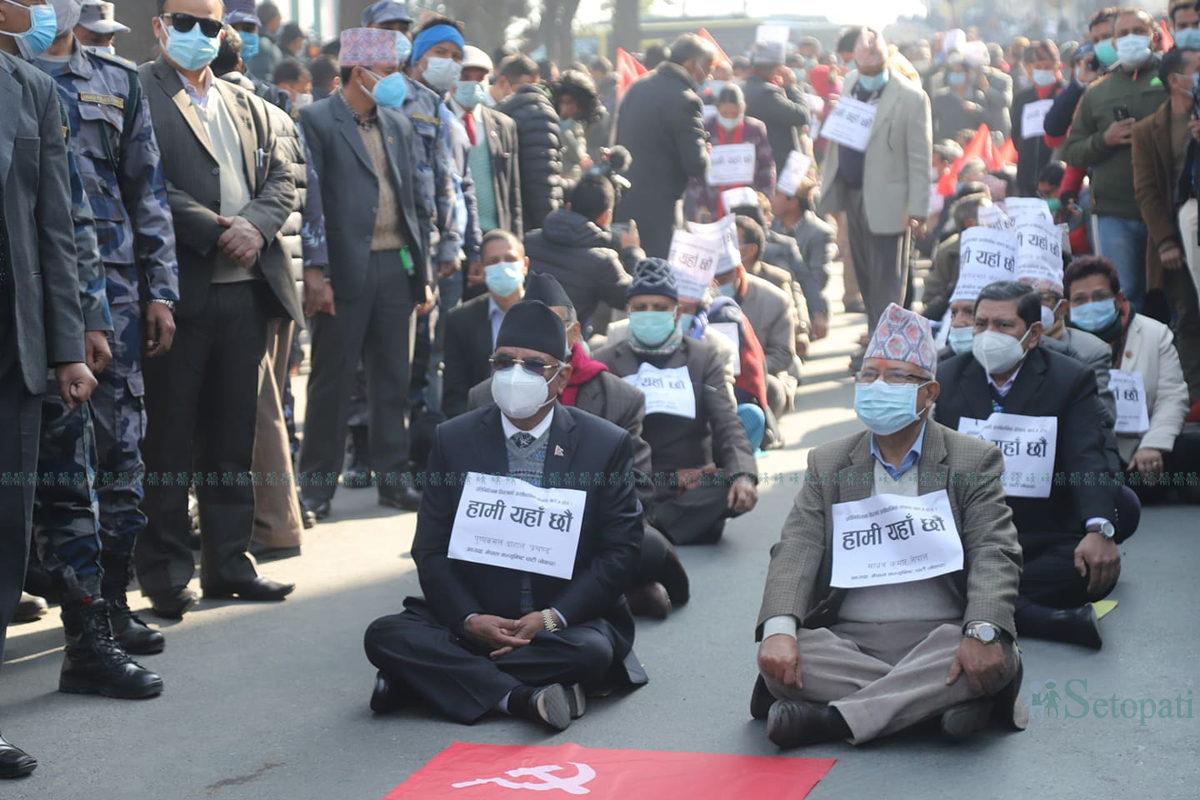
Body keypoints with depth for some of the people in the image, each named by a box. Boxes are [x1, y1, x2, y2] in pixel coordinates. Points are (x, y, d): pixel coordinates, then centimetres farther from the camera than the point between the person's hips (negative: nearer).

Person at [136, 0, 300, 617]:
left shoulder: (245, 104, 20)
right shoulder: (137, 93, -3)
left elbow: (280, 180, 14)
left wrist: (255, 225, -6)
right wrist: (213, 231, -17)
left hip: (245, 288, 6)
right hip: (179, 289, -6)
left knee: (232, 434, 12)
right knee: (168, 436, 0)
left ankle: (229, 563, 20)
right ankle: (165, 575, 6)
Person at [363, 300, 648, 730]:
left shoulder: (608, 445, -1)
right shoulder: (454, 440, 4)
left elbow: (621, 552, -2)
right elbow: (431, 549, 2)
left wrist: (552, 617, -15)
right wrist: (470, 620, -16)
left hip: (568, 622, -1)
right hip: (474, 620, 1)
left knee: (592, 650, -35)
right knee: (386, 635, -24)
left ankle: (435, 677, -21)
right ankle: (520, 697, -31)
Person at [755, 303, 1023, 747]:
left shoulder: (974, 460, 7)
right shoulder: (827, 463, 14)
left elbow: (995, 555, -6)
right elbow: (796, 552, 2)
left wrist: (983, 633, -27)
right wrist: (779, 629, -20)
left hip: (938, 640, -1)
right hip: (848, 641, 1)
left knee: (994, 656, -34)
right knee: (778, 657, -28)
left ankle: (832, 718, -30)